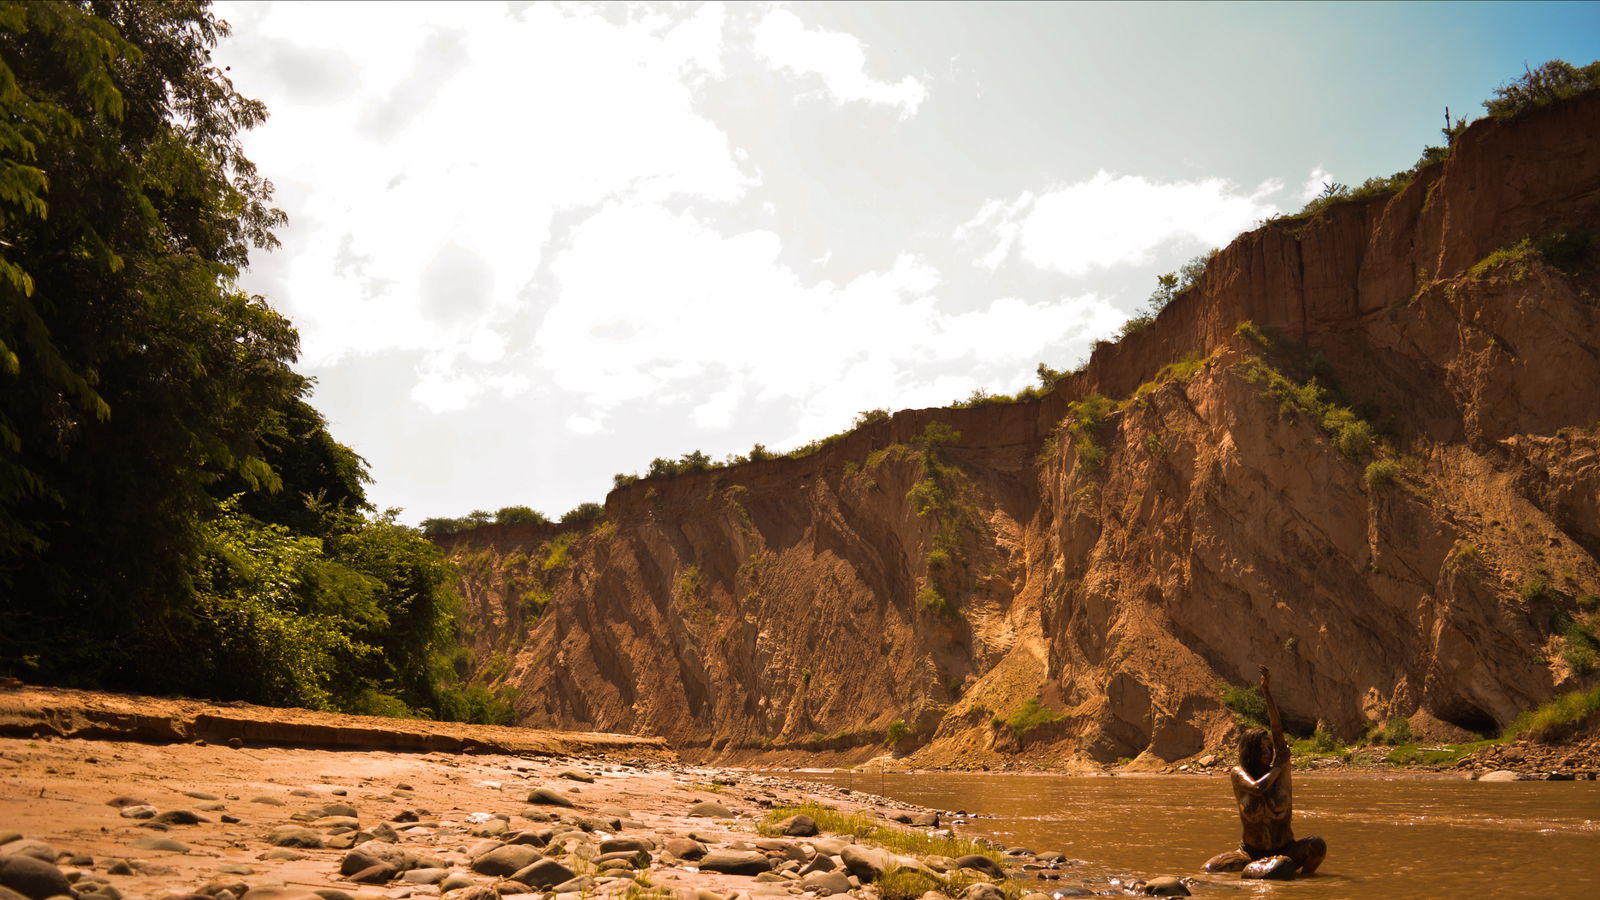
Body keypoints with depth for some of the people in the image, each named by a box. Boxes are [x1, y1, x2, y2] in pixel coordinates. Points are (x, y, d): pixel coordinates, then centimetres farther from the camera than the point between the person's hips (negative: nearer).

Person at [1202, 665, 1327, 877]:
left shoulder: (1279, 771, -2)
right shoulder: (1238, 773, -5)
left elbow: (1278, 730, -13)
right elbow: (1257, 787, -26)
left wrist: (1267, 693, -22)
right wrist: (1279, 766, -12)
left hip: (1285, 850, 1)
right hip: (1251, 852, 0)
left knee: (1318, 845, -29)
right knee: (1210, 868, -23)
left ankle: (1305, 876, -2)